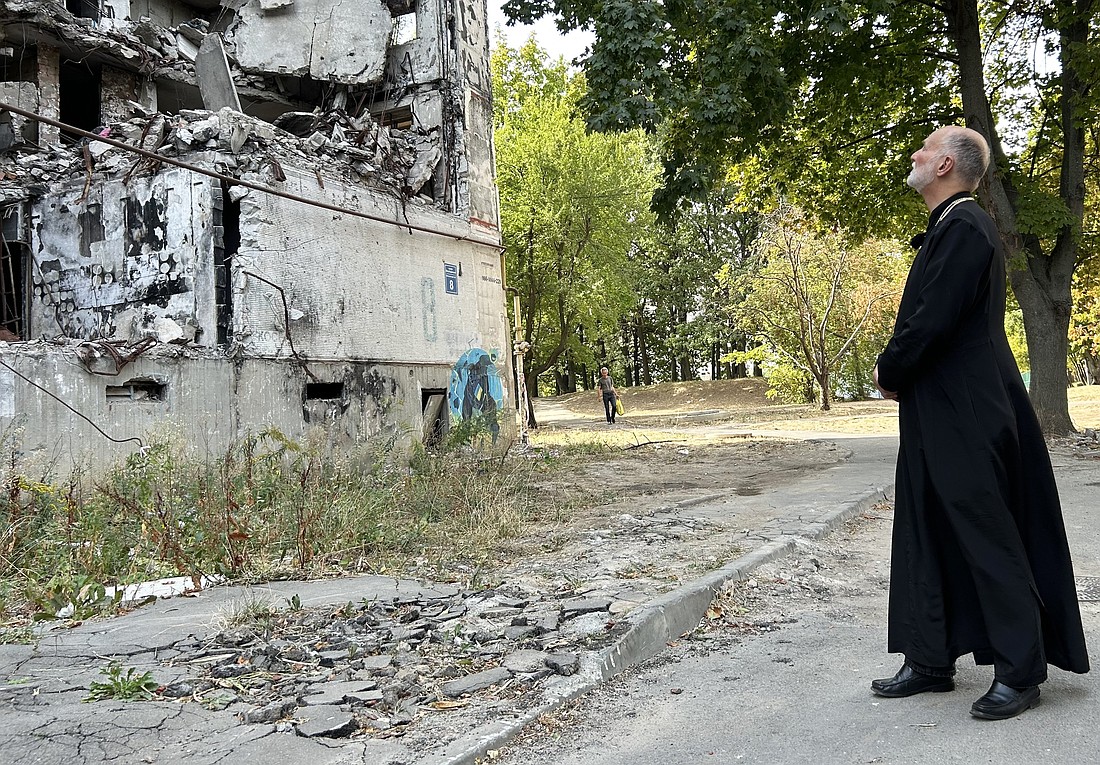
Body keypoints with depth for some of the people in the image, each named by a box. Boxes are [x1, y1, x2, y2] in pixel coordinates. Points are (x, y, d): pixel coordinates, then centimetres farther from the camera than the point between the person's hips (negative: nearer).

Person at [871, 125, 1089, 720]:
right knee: (924, 534, 13)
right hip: (935, 414, 10)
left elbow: (934, 320, -22)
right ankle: (929, 661, 22)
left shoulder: (964, 227, -15)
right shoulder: (945, 229, 16)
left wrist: (889, 371, -7)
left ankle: (1020, 671, 10)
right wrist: (896, 370, 6)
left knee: (987, 537, -2)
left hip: (967, 415, -10)